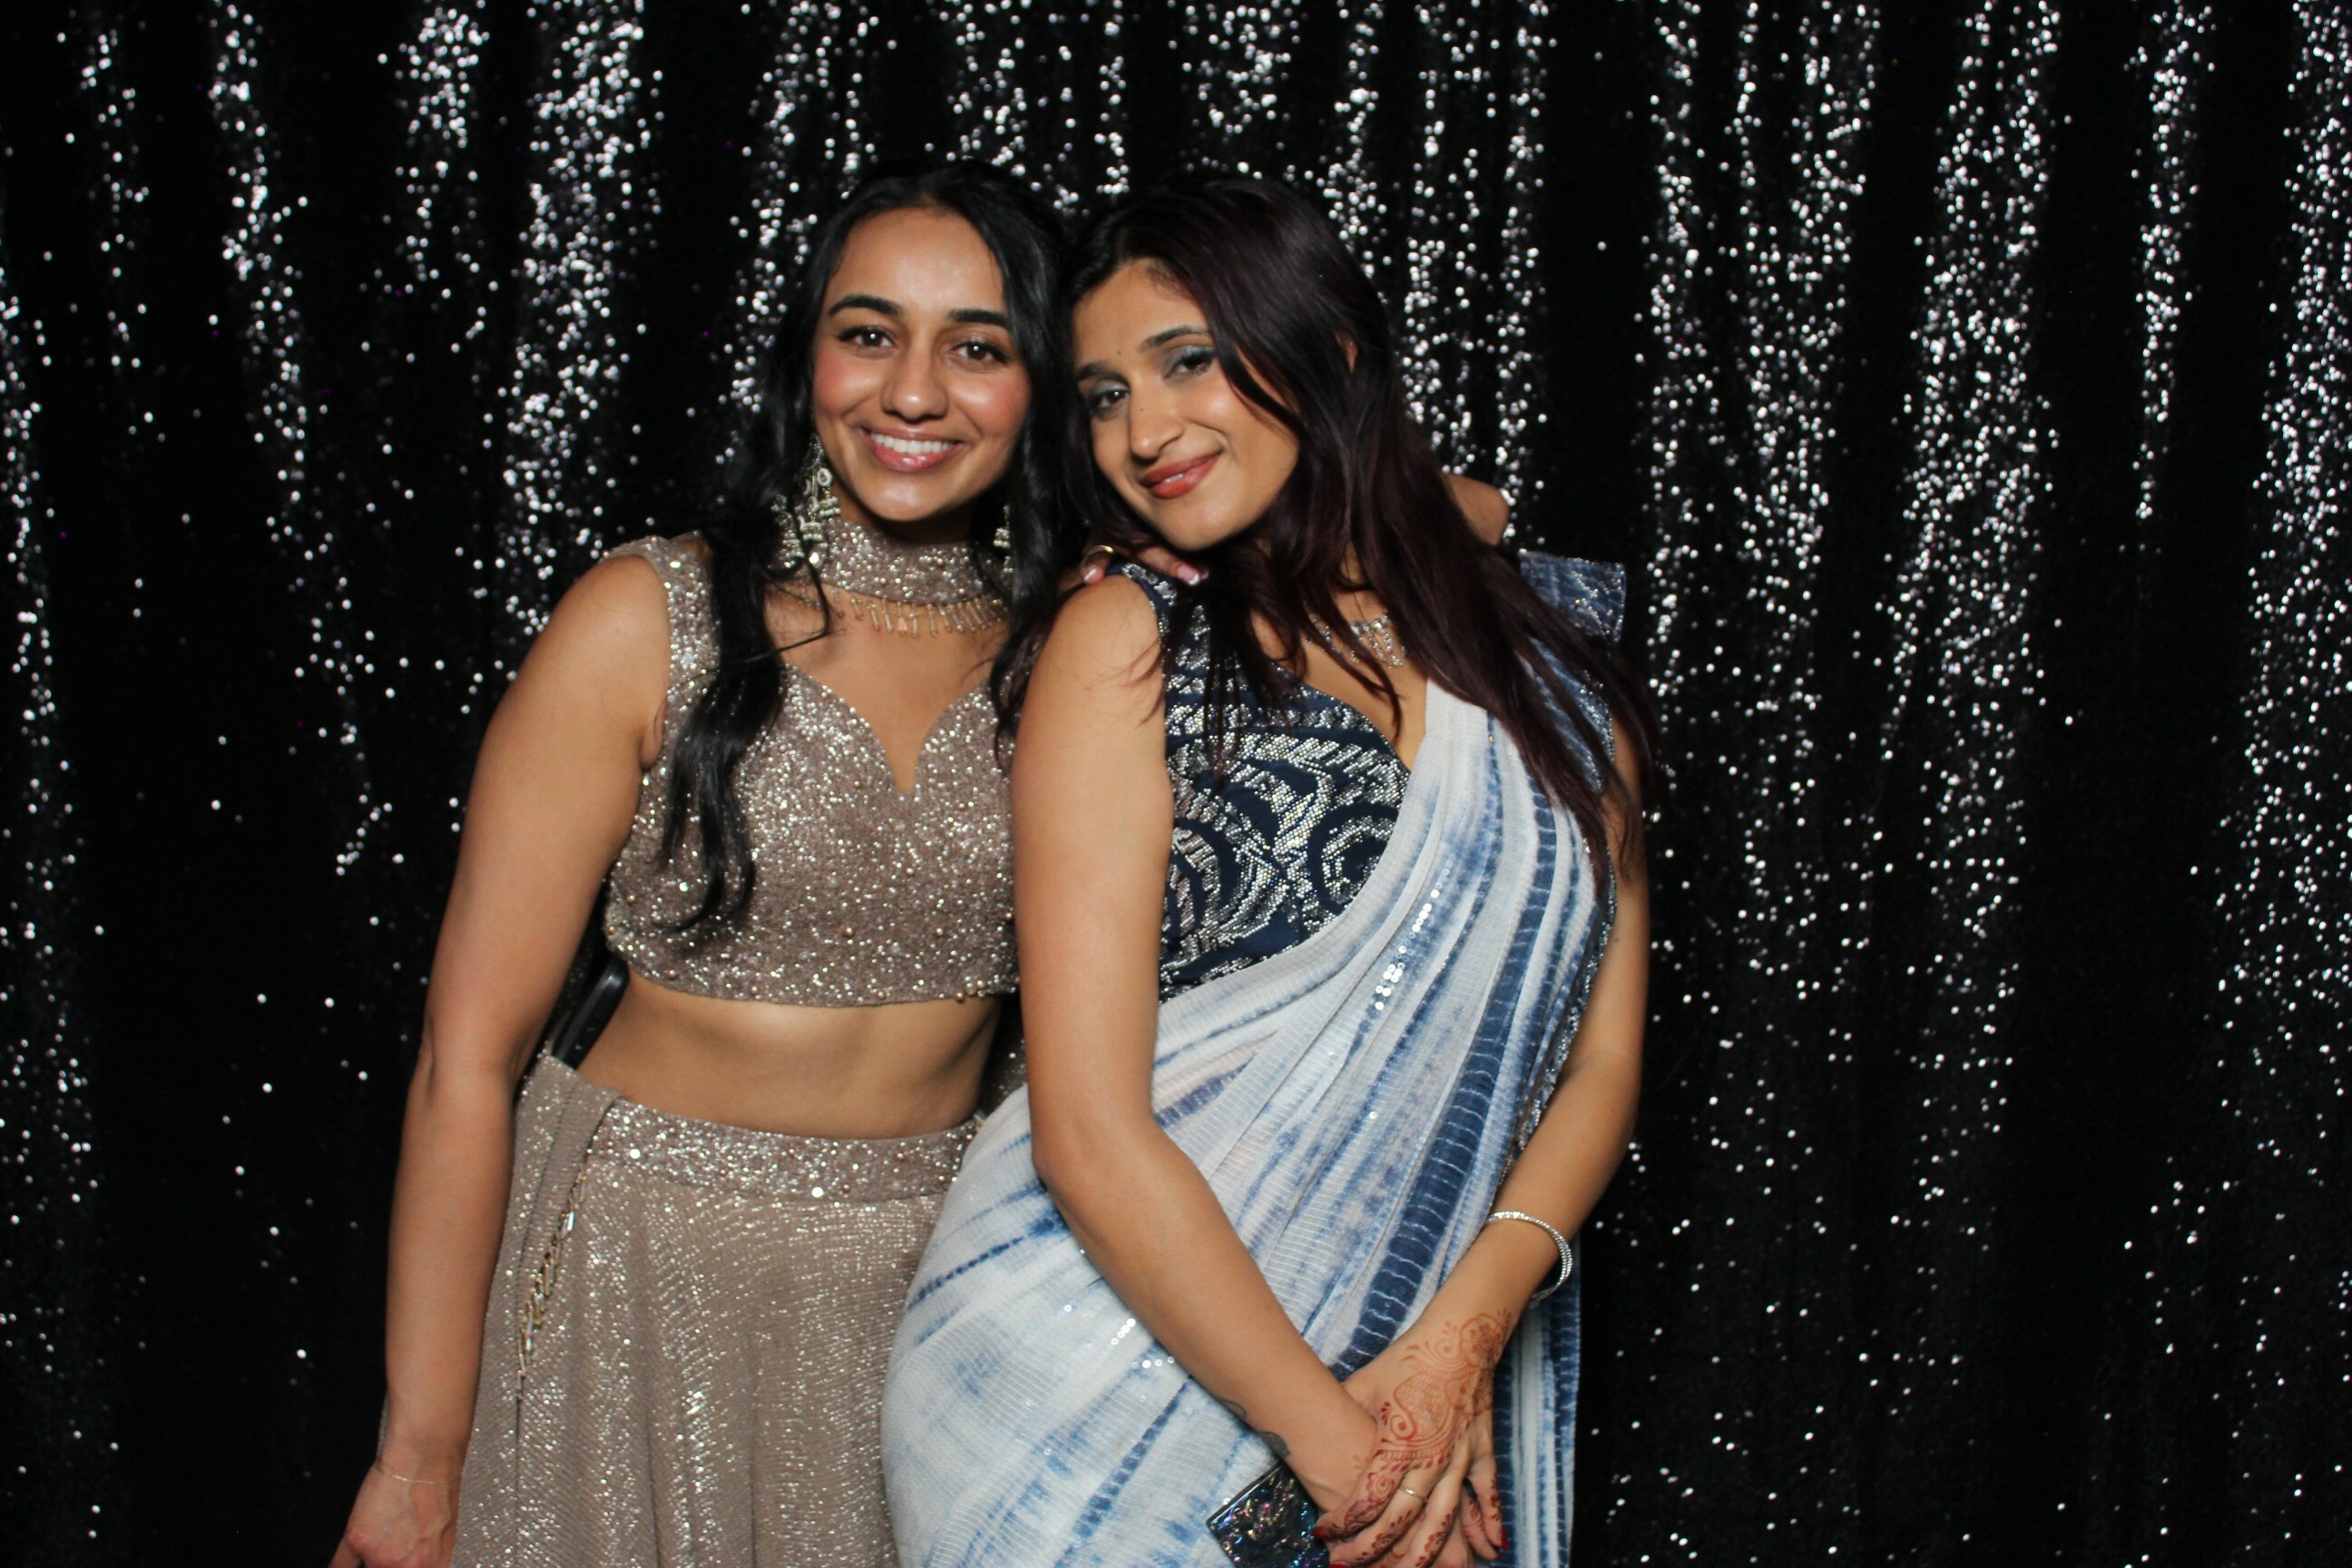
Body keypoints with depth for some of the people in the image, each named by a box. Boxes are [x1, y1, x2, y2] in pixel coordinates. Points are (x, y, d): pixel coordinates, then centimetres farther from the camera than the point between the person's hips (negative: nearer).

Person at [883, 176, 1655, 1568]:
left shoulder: (1550, 644, 4)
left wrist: (1467, 1329, -14)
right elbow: (1089, 1136, -14)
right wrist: (1333, 1441, -15)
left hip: (1437, 1385, 3)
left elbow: (1604, 1055, 1)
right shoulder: (1126, 642, -7)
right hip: (1102, 1390, -3)